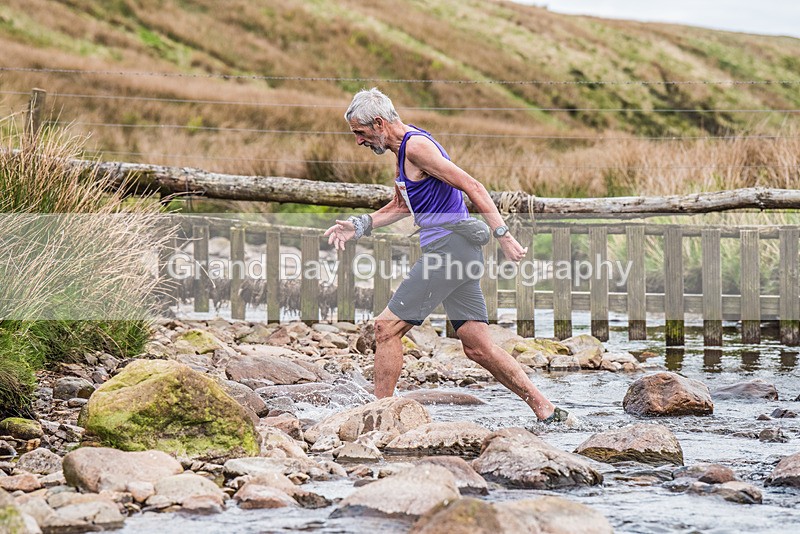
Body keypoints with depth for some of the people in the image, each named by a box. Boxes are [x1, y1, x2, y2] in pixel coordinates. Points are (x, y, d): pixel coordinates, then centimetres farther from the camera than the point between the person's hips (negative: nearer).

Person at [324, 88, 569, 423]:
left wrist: (502, 234, -22)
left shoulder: (416, 146, -11)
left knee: (387, 327, -5)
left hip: (449, 246, -10)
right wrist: (359, 226, 21)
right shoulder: (405, 148, 19)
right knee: (478, 347, 7)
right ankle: (546, 411, 6)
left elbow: (472, 187, -17)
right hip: (458, 254, 10)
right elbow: (401, 207, 33)